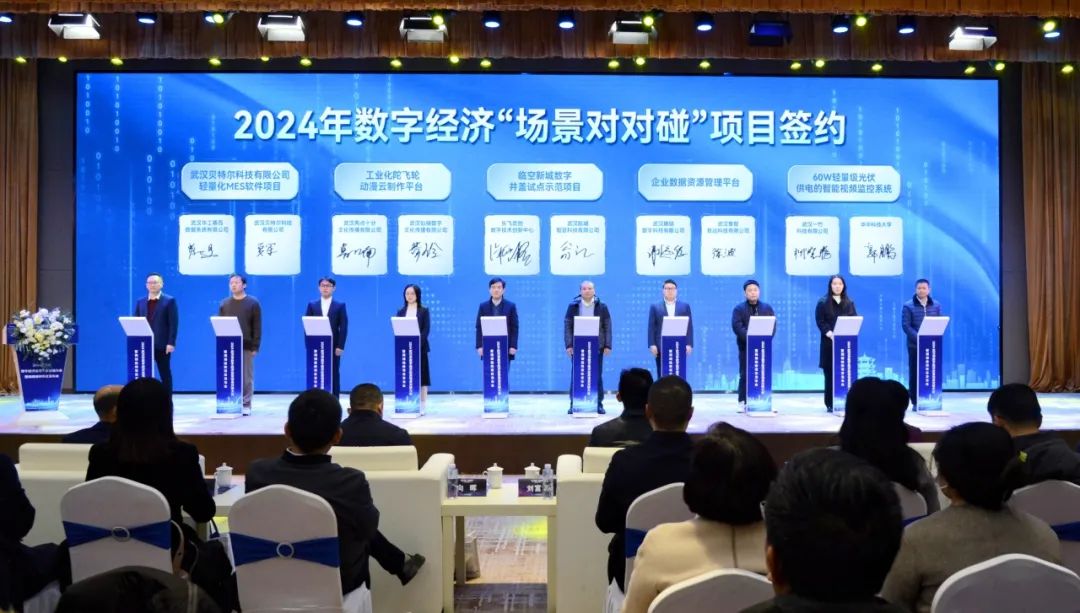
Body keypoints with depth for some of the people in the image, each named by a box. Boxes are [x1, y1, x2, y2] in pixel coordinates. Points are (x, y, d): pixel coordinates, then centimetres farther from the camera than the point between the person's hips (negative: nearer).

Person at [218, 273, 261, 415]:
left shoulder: (253, 303, 1)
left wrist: (255, 347, -9)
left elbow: (257, 327, -2)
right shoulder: (224, 304, 10)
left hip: (246, 347, -2)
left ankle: (246, 405, 6)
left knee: (246, 377, 0)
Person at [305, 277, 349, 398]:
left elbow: (343, 327, -2)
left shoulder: (340, 305, 3)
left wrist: (340, 346, -10)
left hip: (333, 346, -1)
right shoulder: (312, 305, 8)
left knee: (334, 376, 2)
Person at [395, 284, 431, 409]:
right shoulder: (401, 311, 11)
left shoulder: (424, 311, 3)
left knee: (421, 376, 0)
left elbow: (426, 330, -5)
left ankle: (422, 405, 4)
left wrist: (418, 344, -17)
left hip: (420, 347, -2)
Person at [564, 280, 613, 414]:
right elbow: (567, 326, 2)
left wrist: (607, 345, -4)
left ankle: (598, 404, 10)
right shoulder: (573, 306, 4)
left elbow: (607, 327, 3)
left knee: (597, 376, 3)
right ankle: (573, 404, 7)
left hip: (597, 347, 0)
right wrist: (569, 345, -7)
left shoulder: (602, 307, 5)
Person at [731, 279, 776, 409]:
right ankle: (743, 402, 2)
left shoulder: (767, 308, 12)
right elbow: (737, 326, -11)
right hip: (746, 346, -2)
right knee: (745, 375, -1)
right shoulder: (739, 309, 3)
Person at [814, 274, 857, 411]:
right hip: (829, 342, -3)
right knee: (830, 373, -2)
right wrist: (829, 333, -19)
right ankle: (830, 404, 2)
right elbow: (820, 321, -4)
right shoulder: (823, 302, 4)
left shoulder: (849, 303, 15)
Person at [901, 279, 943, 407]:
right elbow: (906, 326, -7)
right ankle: (916, 402, 6)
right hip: (915, 345, -2)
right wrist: (919, 338, -19)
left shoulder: (936, 305, 9)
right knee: (915, 373, 0)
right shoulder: (908, 306, -1)